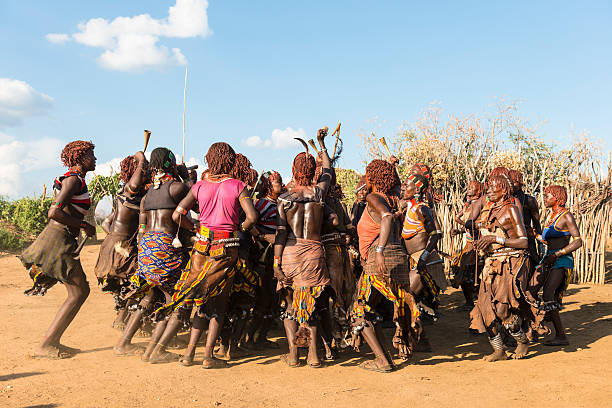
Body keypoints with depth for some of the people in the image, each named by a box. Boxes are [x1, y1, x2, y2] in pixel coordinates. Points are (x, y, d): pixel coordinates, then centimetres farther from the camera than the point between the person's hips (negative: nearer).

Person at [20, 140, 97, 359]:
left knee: (81, 290, 12)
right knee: (78, 293, -7)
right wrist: (84, 225, -14)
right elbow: (54, 213, -22)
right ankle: (44, 346, -4)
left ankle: (53, 341, 14)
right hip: (59, 239, -10)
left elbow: (55, 211, 21)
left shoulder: (75, 179, 18)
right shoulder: (74, 179, -12)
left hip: (61, 238, 10)